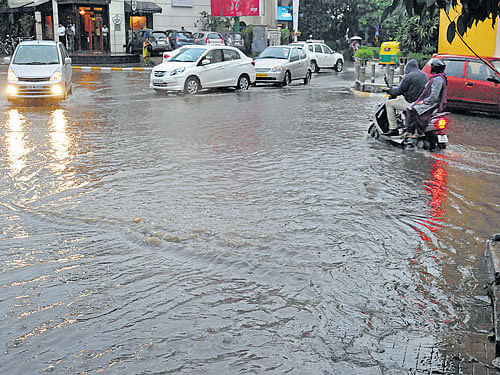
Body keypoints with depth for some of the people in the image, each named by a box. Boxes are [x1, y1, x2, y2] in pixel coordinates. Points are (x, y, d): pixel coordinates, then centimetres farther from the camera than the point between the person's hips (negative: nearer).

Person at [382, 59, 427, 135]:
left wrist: (389, 90, 6)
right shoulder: (423, 75, 11)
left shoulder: (409, 76, -15)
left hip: (411, 103, -9)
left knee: (389, 103, 1)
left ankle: (393, 128, -4)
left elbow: (400, 90, -12)